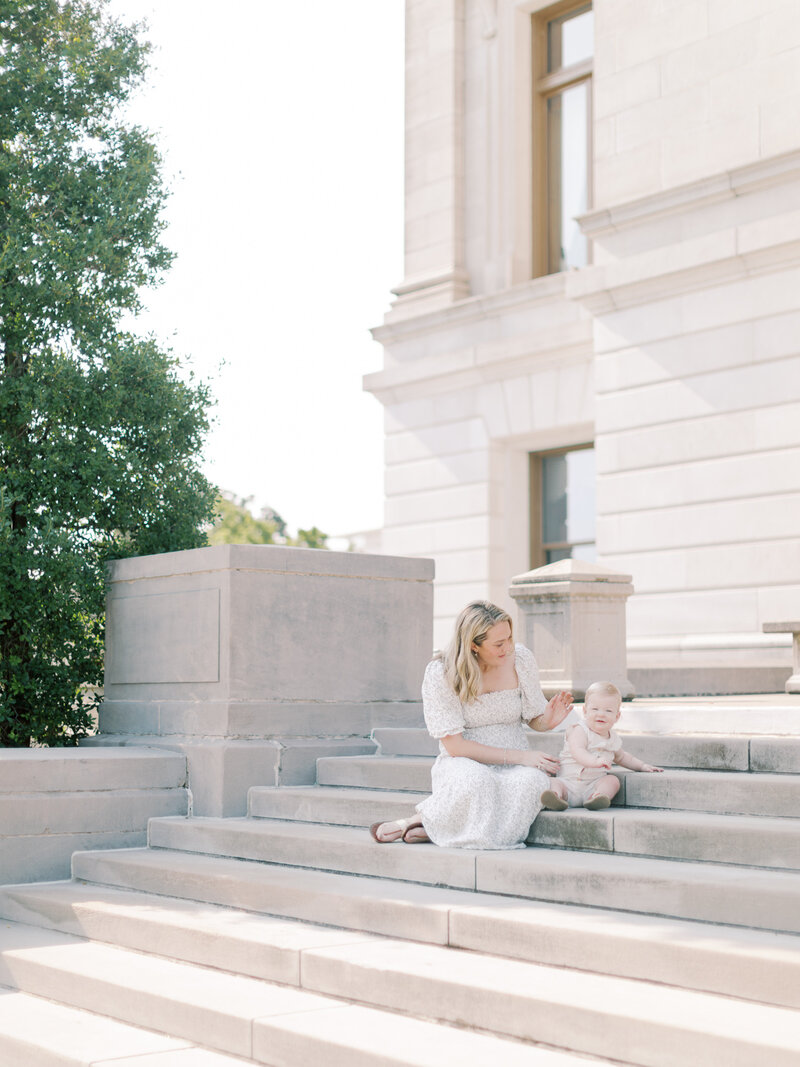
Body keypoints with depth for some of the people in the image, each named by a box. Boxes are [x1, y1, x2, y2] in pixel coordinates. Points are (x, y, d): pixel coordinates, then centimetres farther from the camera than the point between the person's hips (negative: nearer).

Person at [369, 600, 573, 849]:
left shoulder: (521, 659, -2)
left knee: (532, 780, -33)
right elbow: (454, 746, -14)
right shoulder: (440, 674, -13)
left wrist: (548, 720, -13)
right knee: (475, 780, -40)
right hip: (464, 763, -4)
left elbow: (535, 720, 12)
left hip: (516, 765, 4)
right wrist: (518, 756, -20)